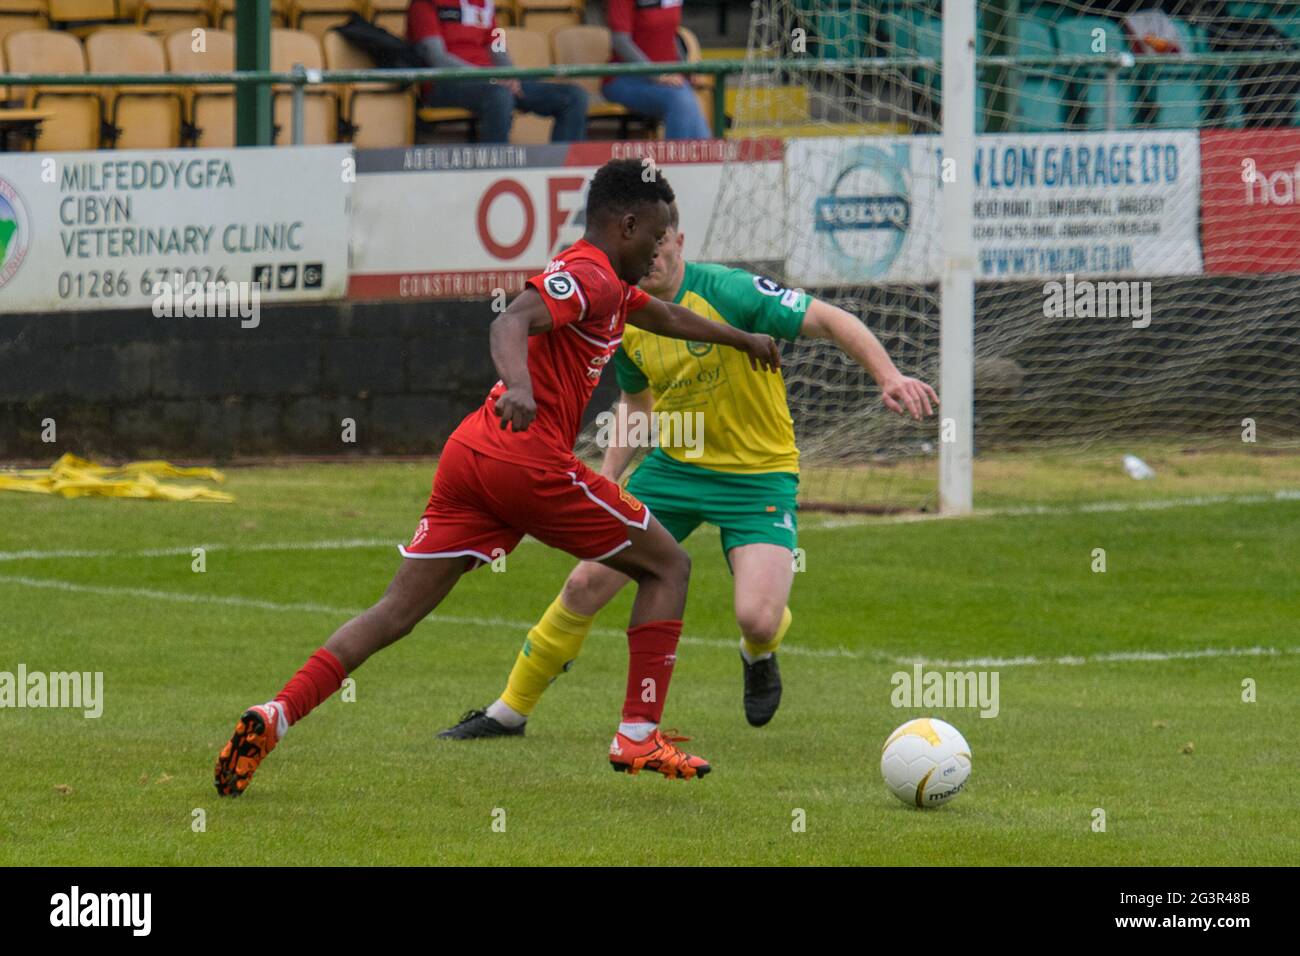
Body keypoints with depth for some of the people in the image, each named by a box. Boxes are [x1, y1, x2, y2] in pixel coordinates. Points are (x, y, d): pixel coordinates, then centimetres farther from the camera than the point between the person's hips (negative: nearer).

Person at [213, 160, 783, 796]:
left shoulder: (608, 284, 25)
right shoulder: (587, 276, -5)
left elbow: (668, 318, 46)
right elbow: (511, 323, -24)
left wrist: (742, 338, 60)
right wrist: (518, 385, -44)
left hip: (470, 455, 9)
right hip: (530, 462, -9)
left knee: (398, 611, 2)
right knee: (667, 565, 7)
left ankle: (276, 715, -14)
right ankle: (638, 737, 3)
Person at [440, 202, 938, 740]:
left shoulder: (727, 293, -22)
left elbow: (831, 321, -20)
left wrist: (889, 377, -33)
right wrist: (609, 478, 5)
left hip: (758, 475, -5)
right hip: (672, 466, 5)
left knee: (758, 620, -22)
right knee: (586, 585, 1)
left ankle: (758, 656, 19)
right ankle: (509, 711, 19)